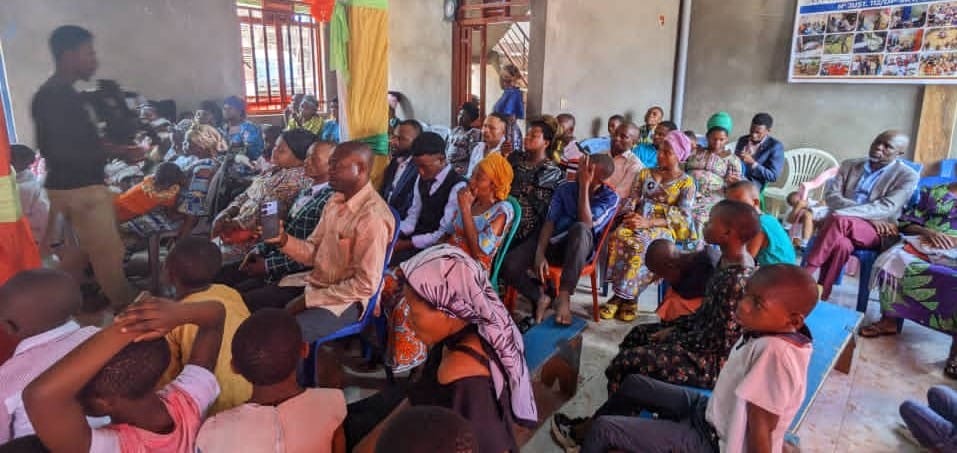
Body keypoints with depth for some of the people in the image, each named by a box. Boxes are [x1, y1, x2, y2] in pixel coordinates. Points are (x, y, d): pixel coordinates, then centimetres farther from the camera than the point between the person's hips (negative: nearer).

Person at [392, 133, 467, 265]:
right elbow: (413, 217, 14)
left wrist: (405, 244, -19)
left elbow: (444, 235, -19)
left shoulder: (458, 187, -17)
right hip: (418, 236, 7)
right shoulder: (422, 179, 8)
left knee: (389, 260, -25)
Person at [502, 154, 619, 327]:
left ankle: (564, 297, -32)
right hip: (551, 243, 3)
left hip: (578, 249, -2)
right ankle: (540, 299, 3)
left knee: (580, 229, -39)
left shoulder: (610, 198, -3)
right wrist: (540, 253, -21)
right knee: (509, 265, -23)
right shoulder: (564, 189, 5)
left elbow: (586, 225, -20)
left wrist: (584, 186, -20)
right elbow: (549, 222, -5)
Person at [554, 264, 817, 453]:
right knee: (634, 384, 20)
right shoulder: (769, 331, -7)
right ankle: (585, 430, 41)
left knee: (603, 429, -7)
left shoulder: (775, 351, -35)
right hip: (710, 412, 9)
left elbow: (761, 429, -27)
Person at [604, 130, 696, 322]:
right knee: (619, 236, -31)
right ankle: (620, 293, -26)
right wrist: (630, 215, -13)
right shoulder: (645, 173, 18)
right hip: (639, 222, 3)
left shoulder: (686, 182, 5)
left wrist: (649, 222, -19)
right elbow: (630, 200, 11)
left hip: (665, 228, -3)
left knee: (642, 243, -36)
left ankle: (628, 295, -24)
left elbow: (682, 216, -7)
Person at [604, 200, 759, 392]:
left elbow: (716, 340, -24)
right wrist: (675, 327, 5)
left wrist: (673, 337, -11)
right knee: (638, 334, 18)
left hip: (711, 361, -10)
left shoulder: (735, 280, -29)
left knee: (624, 362, -15)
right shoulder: (729, 261, 0)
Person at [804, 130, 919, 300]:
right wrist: (869, 216, -14)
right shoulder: (849, 165, 13)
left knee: (839, 220, -35)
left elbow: (886, 208, -13)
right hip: (842, 223, 3)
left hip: (877, 232, -2)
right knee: (841, 243, -35)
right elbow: (831, 196, 1)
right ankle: (819, 297, -32)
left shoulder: (907, 176, 2)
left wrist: (839, 213, -26)